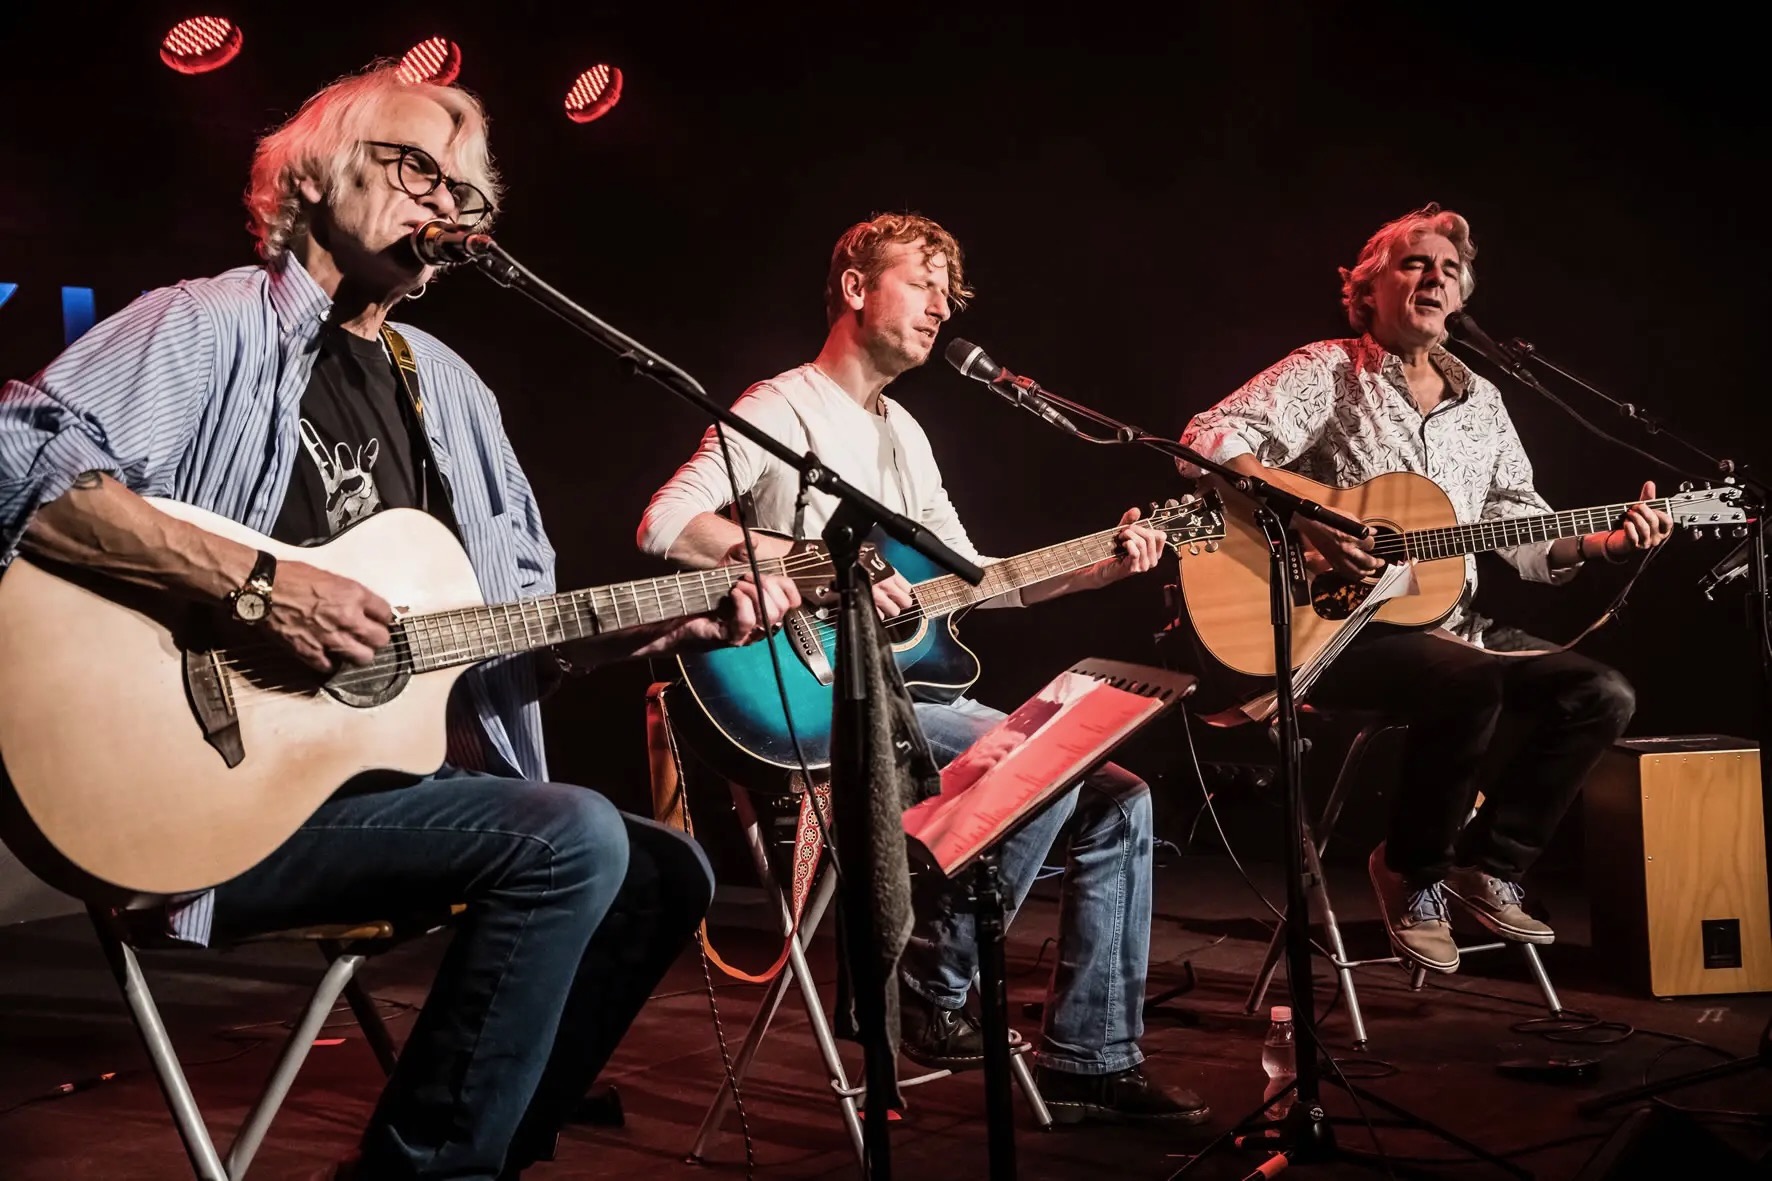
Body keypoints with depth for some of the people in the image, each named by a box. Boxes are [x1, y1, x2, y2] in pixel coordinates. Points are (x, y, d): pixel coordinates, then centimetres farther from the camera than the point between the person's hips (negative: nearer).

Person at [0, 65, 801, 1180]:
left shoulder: (448, 388, 19)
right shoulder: (213, 325, -5)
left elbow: (522, 619, 18)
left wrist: (679, 625, 1)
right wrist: (256, 580, -28)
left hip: (400, 768, 9)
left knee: (666, 873, 6)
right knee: (573, 839, -24)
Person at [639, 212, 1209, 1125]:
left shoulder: (901, 432, 20)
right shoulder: (783, 409, -7)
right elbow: (664, 524, -22)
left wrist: (1097, 569, 9)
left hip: (910, 689, 9)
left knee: (1120, 800, -2)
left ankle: (1088, 1061, 2)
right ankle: (931, 992, -9)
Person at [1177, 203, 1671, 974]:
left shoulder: (1480, 401, 17)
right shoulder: (1328, 372, -3)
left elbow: (1523, 529, 17)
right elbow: (1207, 441, -16)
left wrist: (1602, 542, -2)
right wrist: (1305, 518, -28)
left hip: (1450, 624, 7)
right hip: (1338, 628, -7)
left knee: (1602, 695, -11)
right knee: (1472, 687, -34)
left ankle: (1488, 864, 4)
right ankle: (1413, 873, -9)